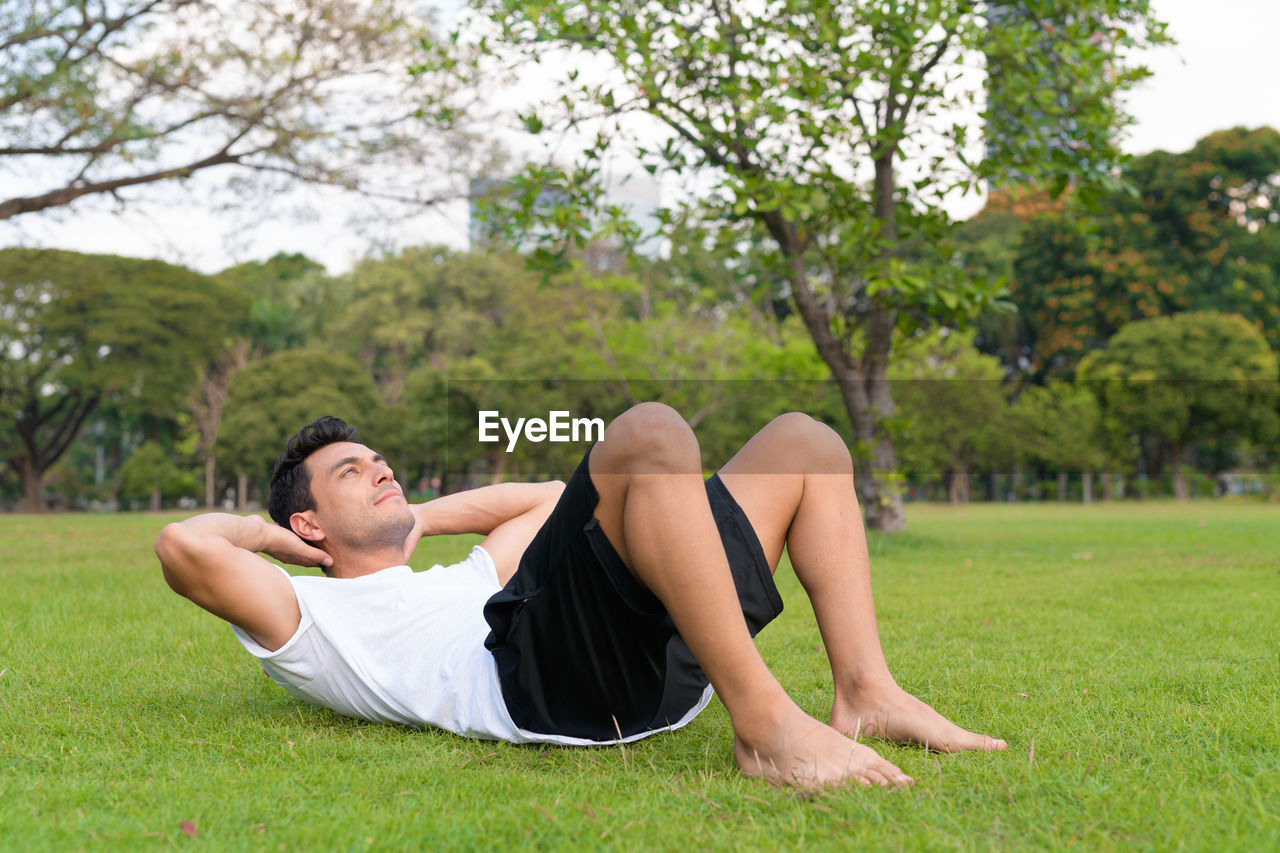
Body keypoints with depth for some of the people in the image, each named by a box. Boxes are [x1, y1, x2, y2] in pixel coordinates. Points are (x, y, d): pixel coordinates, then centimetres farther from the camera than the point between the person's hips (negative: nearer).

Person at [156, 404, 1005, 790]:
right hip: (539, 671, -8)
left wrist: (415, 519, 41)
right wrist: (266, 531, 23)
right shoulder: (307, 620, 17)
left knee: (802, 441, 9)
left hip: (656, 663, 9)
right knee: (649, 434, -28)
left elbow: (543, 496, 50)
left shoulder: (460, 577, 40)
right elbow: (182, 545, 2)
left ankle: (867, 692, -7)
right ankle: (767, 727, -34)